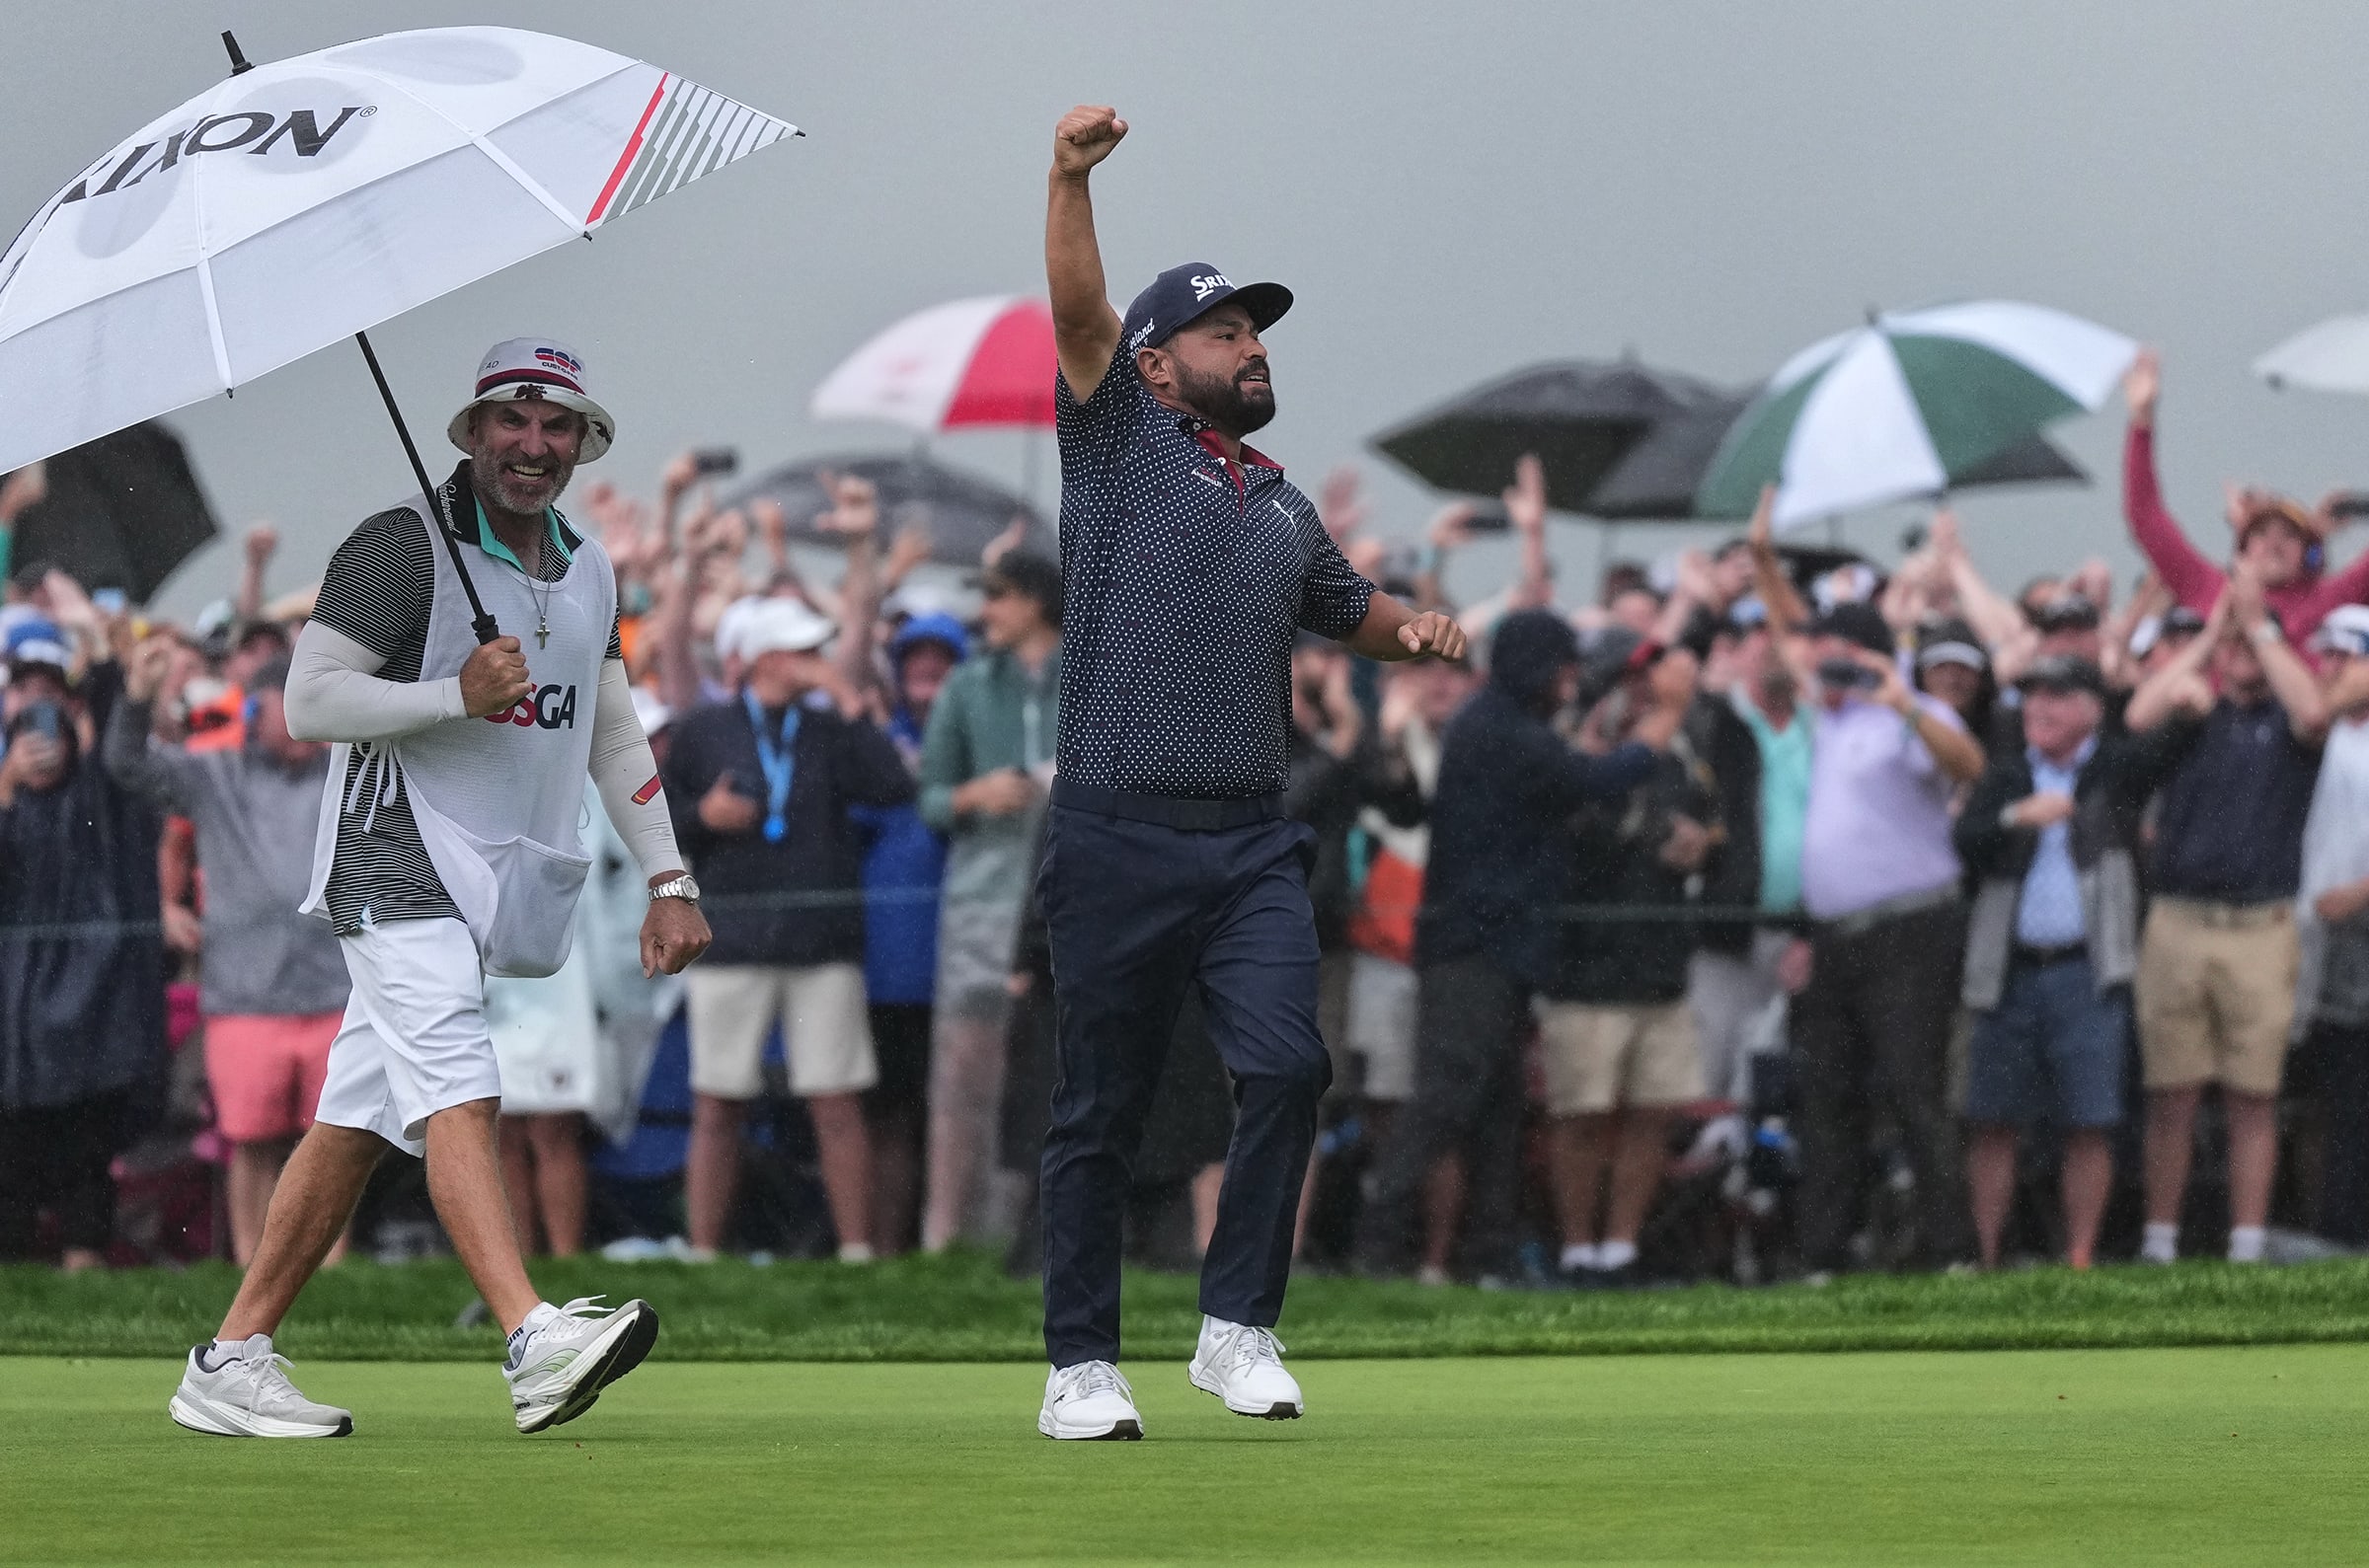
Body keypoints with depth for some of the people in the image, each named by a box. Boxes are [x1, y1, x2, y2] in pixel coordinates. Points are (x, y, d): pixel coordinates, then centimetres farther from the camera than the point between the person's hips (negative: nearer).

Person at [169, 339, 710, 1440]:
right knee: (456, 1092, -23)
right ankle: (533, 1343, -39)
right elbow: (310, 701, -11)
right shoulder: (403, 547, -7)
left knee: (358, 1122, 6)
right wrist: (457, 694, -20)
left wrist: (668, 879, 17)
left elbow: (615, 737, 24)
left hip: (500, 883, 7)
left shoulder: (586, 572, 16)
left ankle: (229, 1363, 10)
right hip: (401, 865, -7)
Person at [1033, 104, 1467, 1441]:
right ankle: (1082, 1365, 9)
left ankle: (1239, 1329, -4)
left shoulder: (1282, 501, 21)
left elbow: (1351, 611, 36)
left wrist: (1415, 630, 13)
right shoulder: (1120, 440, 6)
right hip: (1119, 833, -4)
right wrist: (1072, 177, -25)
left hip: (1254, 841, 4)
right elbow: (1080, 315, -10)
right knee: (1103, 1110, 1)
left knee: (1286, 1061, -14)